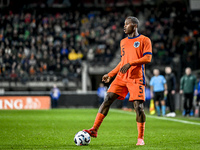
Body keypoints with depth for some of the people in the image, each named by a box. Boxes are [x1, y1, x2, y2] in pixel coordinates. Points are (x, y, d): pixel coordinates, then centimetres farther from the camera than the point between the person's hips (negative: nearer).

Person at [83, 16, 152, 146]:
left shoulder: (144, 40, 1)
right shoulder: (123, 42, 20)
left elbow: (147, 58, -10)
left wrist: (130, 64, -19)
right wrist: (110, 74, 19)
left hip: (136, 78, -5)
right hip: (121, 77, 5)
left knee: (138, 106, -10)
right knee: (108, 99, -7)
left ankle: (141, 138, 2)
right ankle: (94, 130, -7)